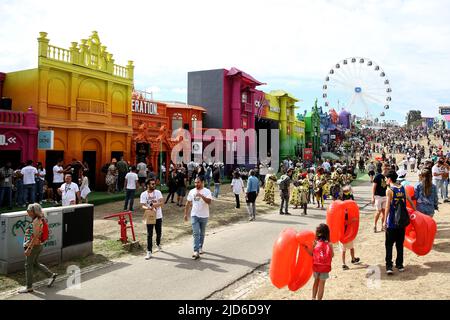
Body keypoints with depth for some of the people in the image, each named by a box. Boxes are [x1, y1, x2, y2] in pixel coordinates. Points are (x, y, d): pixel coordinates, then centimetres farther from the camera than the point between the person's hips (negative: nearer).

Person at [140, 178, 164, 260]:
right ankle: (149, 252, 3)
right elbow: (142, 206, -11)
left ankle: (158, 244, 44)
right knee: (149, 235, -2)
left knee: (159, 233, 16)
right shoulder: (143, 194, -5)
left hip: (158, 216, 2)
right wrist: (148, 208, -32)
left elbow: (161, 202, -13)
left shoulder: (158, 192, -2)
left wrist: (154, 205, -29)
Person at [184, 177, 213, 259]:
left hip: (204, 216, -1)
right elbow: (188, 203, 11)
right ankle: (196, 251, -12)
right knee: (196, 233, -7)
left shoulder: (207, 191, -9)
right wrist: (185, 214, 11)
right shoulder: (192, 191, 3)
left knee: (202, 233, 14)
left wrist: (201, 195, -35)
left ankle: (200, 247, 33)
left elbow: (209, 202, -24)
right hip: (194, 215, 1)